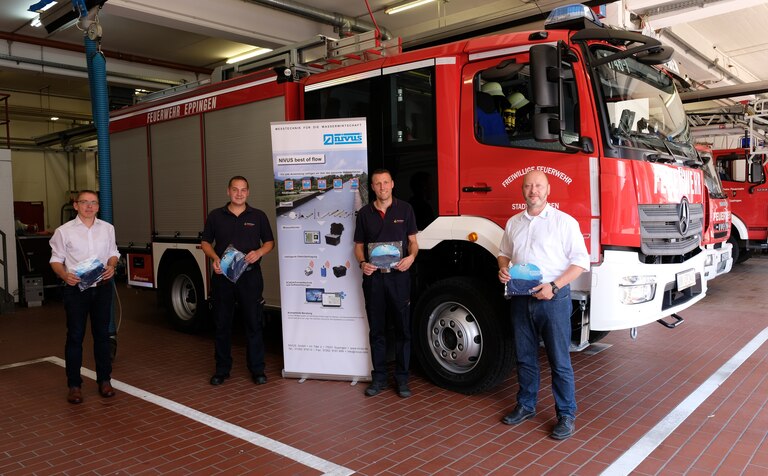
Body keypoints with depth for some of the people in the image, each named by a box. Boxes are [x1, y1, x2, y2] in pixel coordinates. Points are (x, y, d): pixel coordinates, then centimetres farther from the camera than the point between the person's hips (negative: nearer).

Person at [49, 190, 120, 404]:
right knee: (75, 336, 2)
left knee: (102, 334, 9)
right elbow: (56, 259, 0)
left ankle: (104, 380, 20)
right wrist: (65, 275, -19)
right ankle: (74, 385, 12)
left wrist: (111, 266, -7)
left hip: (102, 287, 3)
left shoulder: (107, 228, 7)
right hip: (76, 289, -3)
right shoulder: (64, 231, -2)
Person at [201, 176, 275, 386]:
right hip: (223, 276, 1)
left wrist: (259, 252, -12)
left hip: (250, 276, -1)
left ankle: (257, 370, 12)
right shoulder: (215, 216, 7)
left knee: (253, 323, 2)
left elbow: (269, 242, 9)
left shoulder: (258, 216, 6)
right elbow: (205, 242, 11)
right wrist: (215, 258, -9)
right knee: (222, 324, 8)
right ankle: (222, 370, 20)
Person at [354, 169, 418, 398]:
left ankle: (402, 378, 15)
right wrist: (362, 263, -9)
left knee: (403, 328, 4)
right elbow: (359, 246, 11)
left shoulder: (404, 209, 4)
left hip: (399, 276, -1)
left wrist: (411, 257, -14)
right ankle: (379, 377, 20)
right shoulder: (364, 213, 7)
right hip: (373, 276, 2)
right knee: (376, 329, 9)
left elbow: (412, 241, 7)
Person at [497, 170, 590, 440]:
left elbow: (580, 261, -7)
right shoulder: (513, 223, 12)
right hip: (521, 299, 5)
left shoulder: (564, 222, -4)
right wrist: (502, 268, -1)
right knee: (525, 358, 15)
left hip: (554, 298, -5)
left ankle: (566, 416, 14)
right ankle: (526, 406, 31)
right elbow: (504, 253, 22)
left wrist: (554, 286, -18)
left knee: (559, 361, 1)